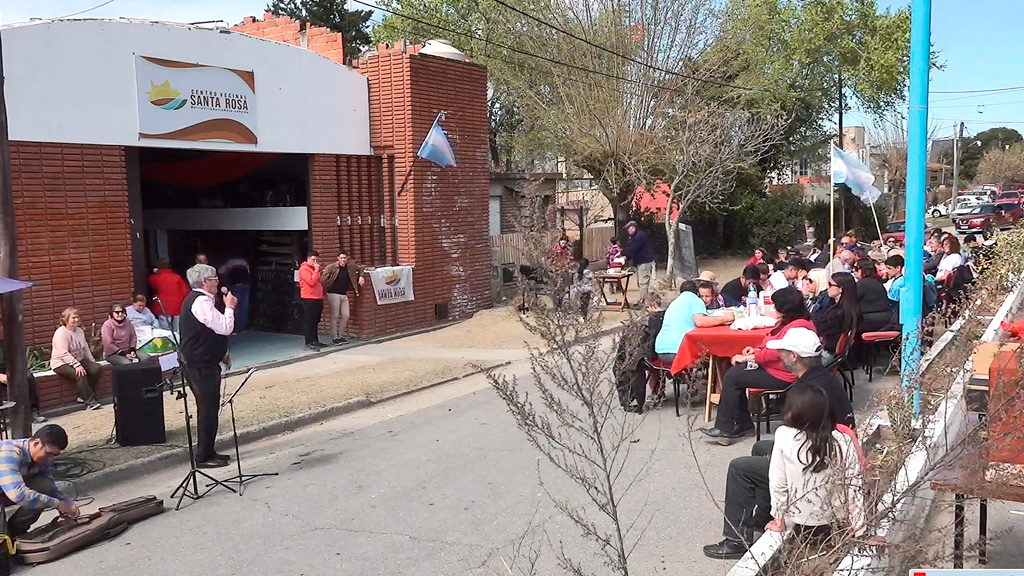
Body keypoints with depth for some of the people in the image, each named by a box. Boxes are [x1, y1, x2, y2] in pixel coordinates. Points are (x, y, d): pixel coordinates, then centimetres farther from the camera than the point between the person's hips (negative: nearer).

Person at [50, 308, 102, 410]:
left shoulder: (79, 331, 11)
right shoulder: (61, 333, -15)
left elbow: (86, 349, 17)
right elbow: (63, 354, -24)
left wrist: (92, 361, 5)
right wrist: (76, 365, -31)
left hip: (78, 360, 8)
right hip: (62, 363, -8)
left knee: (98, 368, -13)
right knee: (80, 374, -33)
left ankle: (83, 396, -6)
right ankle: (90, 402, -27)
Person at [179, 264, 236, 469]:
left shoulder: (196, 299, 16)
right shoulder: (201, 302, -19)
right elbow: (225, 328, -23)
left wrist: (221, 352, 20)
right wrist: (229, 307, -9)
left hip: (201, 362, 11)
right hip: (201, 365, -11)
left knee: (209, 407, 16)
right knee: (208, 408, -5)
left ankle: (207, 452, 25)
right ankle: (204, 457, 3)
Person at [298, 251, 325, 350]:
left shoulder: (315, 269, 20)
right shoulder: (304, 269, -8)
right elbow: (311, 281, -20)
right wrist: (316, 270, -16)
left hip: (317, 298, 9)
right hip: (308, 299, -9)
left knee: (316, 321, 12)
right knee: (309, 321, -7)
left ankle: (315, 341, 19)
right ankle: (309, 342, -7)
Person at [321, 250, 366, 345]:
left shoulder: (350, 267, 6)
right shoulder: (331, 267, -9)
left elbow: (361, 267, 22)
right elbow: (323, 278, -11)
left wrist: (361, 276, 7)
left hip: (344, 295, 5)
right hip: (333, 294, -5)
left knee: (345, 316, 4)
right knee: (334, 316, -3)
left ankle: (340, 335, 17)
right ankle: (334, 337, 5)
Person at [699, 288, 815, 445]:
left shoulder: (798, 326, -23)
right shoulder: (788, 322, 12)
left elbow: (776, 352, -25)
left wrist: (748, 358, -17)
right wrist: (757, 349, 4)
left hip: (781, 377, -11)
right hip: (772, 368, 11)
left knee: (732, 377, -12)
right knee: (734, 371, 4)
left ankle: (724, 429, -5)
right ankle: (743, 424, 7)